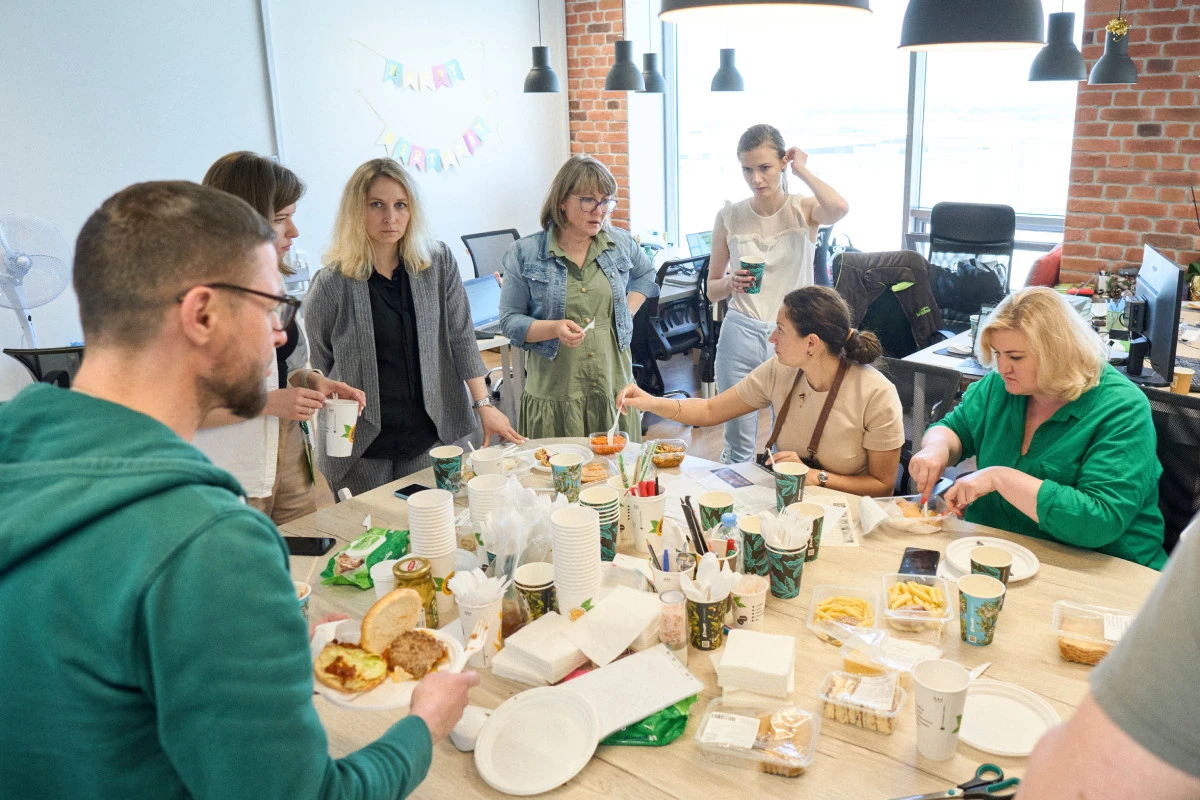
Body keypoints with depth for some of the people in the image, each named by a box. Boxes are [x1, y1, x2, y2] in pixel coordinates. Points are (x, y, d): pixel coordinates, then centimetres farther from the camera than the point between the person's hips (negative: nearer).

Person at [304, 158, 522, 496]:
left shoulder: (439, 263, -2)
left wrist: (484, 404, -2)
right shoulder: (332, 284, -9)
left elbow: (461, 338, 1)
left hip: (432, 433, 2)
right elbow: (317, 370, 1)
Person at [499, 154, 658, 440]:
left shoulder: (621, 243, 5)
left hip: (614, 385, 3)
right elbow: (509, 322, -3)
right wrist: (554, 328, -20)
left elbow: (646, 274, 27)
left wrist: (628, 312, 9)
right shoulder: (524, 254, -4)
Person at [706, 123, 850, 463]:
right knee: (738, 444, 7)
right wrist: (732, 284, -14)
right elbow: (712, 289, 10)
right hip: (741, 335, 1)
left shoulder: (804, 211, -1)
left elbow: (839, 208, -27)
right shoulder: (729, 217, 3)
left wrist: (802, 169, -11)